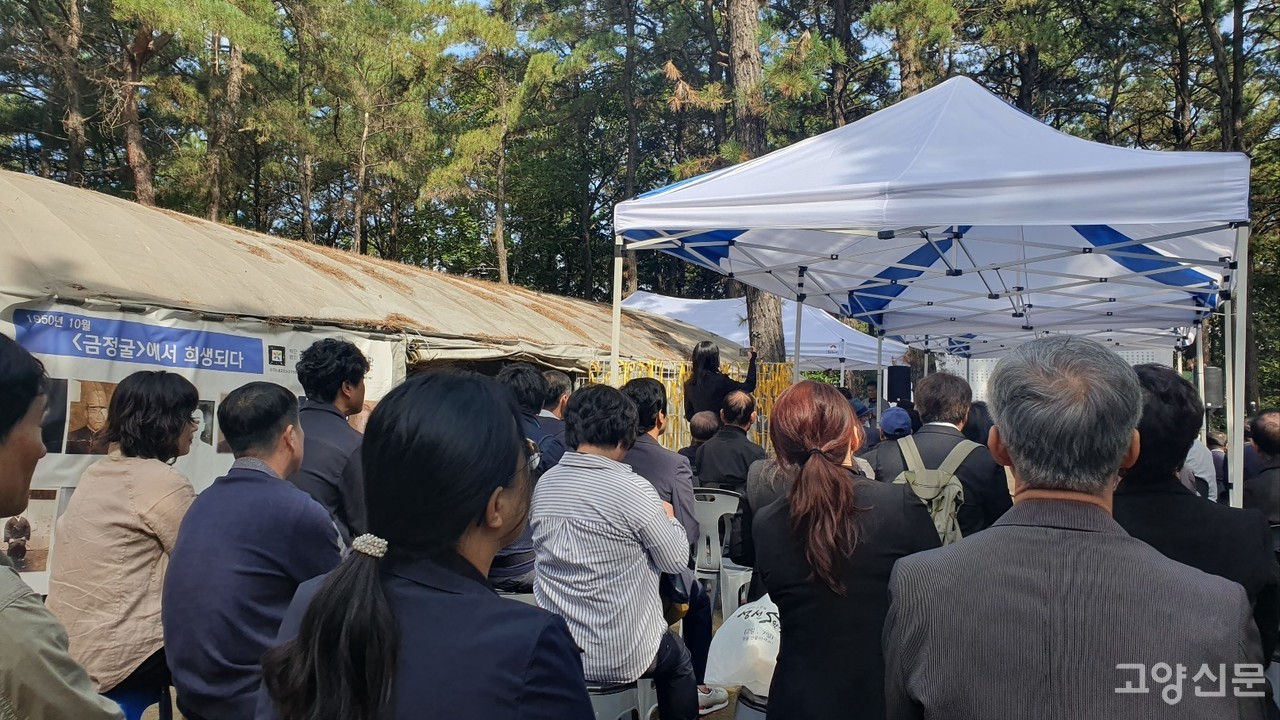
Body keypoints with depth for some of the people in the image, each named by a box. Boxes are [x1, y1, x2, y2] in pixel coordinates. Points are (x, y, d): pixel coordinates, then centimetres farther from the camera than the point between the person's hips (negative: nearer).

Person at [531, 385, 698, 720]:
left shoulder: (544, 484, -2)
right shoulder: (632, 488, -20)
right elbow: (676, 560, -9)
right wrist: (668, 517, 10)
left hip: (555, 648, 6)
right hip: (621, 654, -5)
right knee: (679, 661, 28)